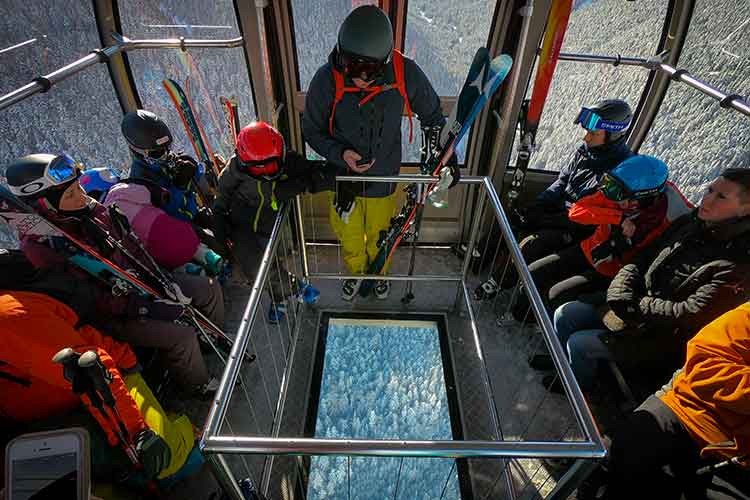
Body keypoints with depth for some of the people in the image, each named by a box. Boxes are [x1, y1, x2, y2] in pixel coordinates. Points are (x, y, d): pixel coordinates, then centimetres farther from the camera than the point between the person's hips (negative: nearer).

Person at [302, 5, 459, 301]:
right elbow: (311, 129, -9)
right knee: (349, 236, 23)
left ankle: (379, 271, 58)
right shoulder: (327, 80, -24)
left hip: (384, 178, 0)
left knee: (380, 236, 24)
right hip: (343, 178, 0)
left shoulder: (405, 74, -22)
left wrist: (443, 158, -8)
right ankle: (355, 271, 56)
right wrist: (340, 154, -26)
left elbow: (432, 115, -3)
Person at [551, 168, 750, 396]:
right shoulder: (688, 224, 3)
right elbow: (639, 261, 5)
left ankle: (580, 387, 15)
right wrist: (621, 296, -10)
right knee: (564, 314, -5)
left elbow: (690, 314, -21)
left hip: (660, 337, -6)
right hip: (633, 309, 7)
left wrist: (635, 305, -15)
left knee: (579, 344, -17)